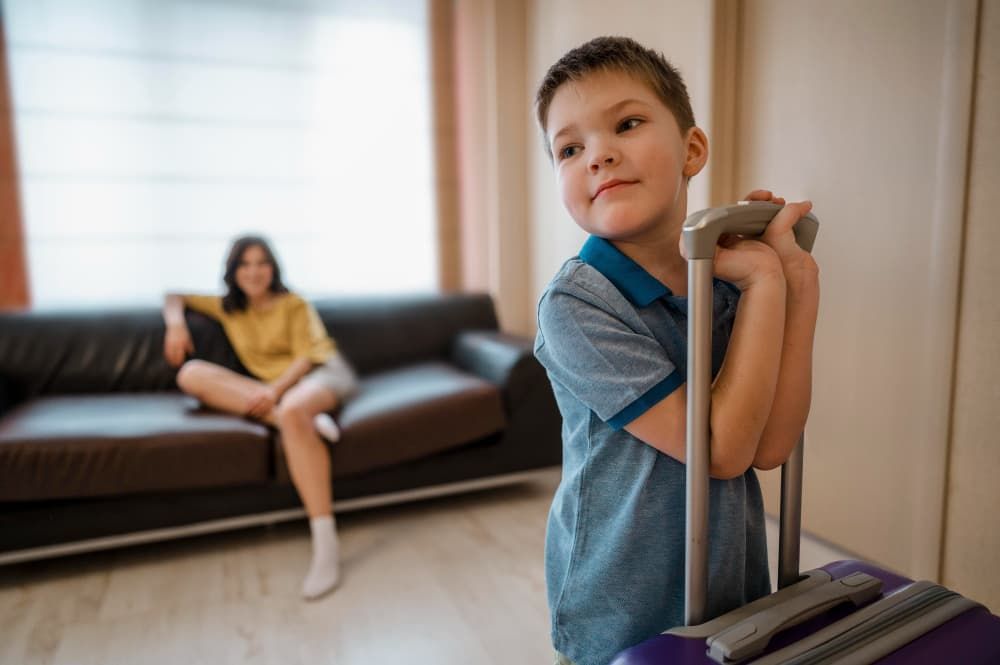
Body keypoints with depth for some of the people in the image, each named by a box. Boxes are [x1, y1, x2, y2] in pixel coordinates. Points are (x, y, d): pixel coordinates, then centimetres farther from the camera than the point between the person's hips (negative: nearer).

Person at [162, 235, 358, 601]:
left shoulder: (293, 304, 5)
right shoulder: (228, 308, 17)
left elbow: (306, 357, -6)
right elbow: (174, 297, 28)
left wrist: (275, 389, -24)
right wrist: (176, 323, 4)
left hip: (320, 373, -4)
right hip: (271, 391, 5)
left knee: (293, 409, -42)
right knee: (192, 373, -15)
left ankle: (326, 545, -46)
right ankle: (295, 418, -35)